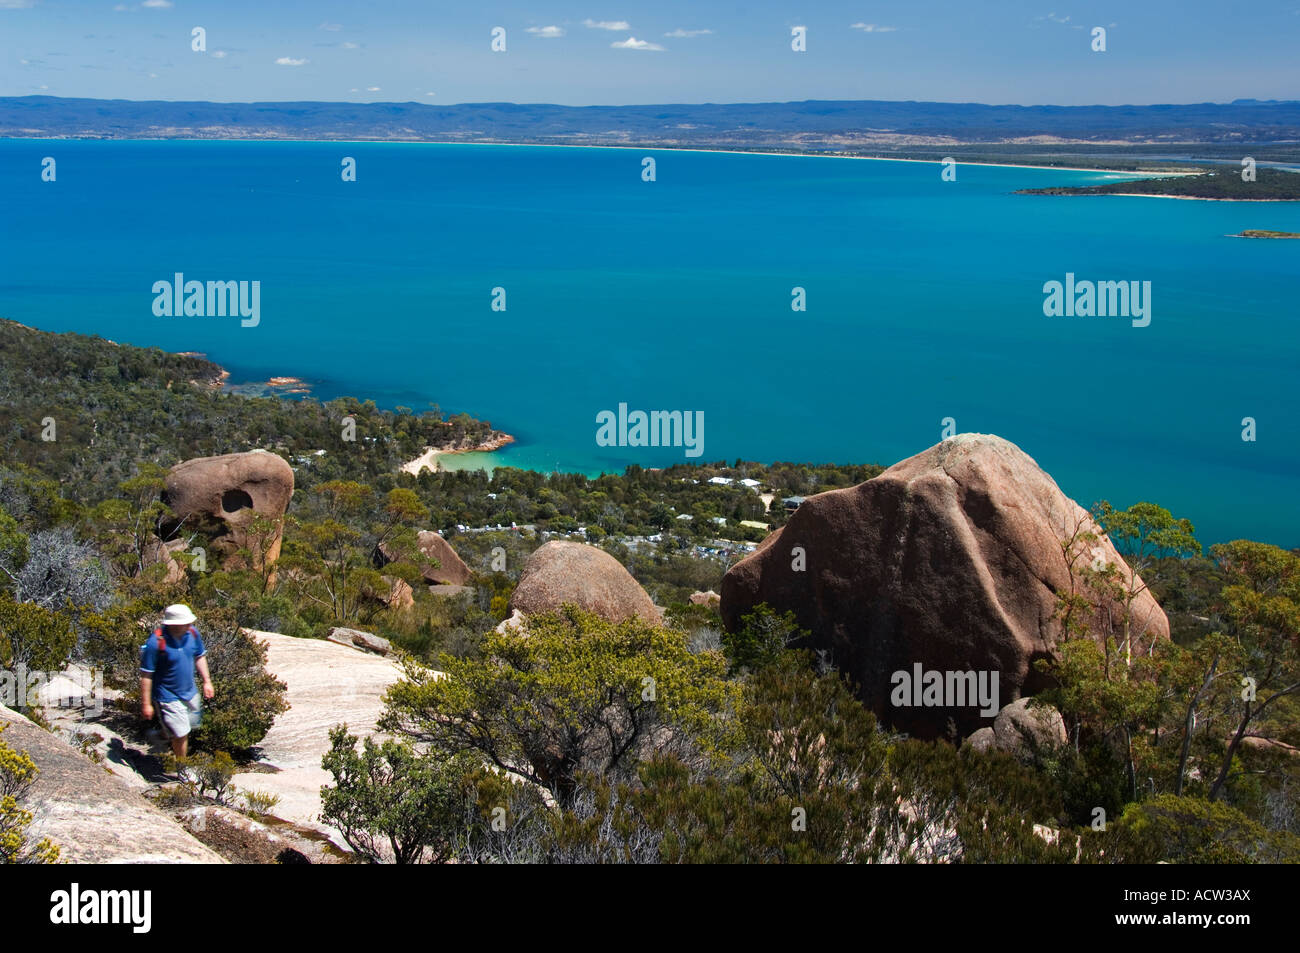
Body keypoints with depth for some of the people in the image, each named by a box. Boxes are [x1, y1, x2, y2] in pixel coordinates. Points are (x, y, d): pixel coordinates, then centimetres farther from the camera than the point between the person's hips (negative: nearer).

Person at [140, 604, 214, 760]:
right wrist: (146, 704, -17)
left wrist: (207, 681, 11)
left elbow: (200, 656, 9)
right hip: (169, 697, -6)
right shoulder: (156, 643, -27)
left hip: (190, 692, 6)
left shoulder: (192, 633, -10)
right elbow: (146, 676, -20)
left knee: (191, 725, 22)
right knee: (181, 734, -1)